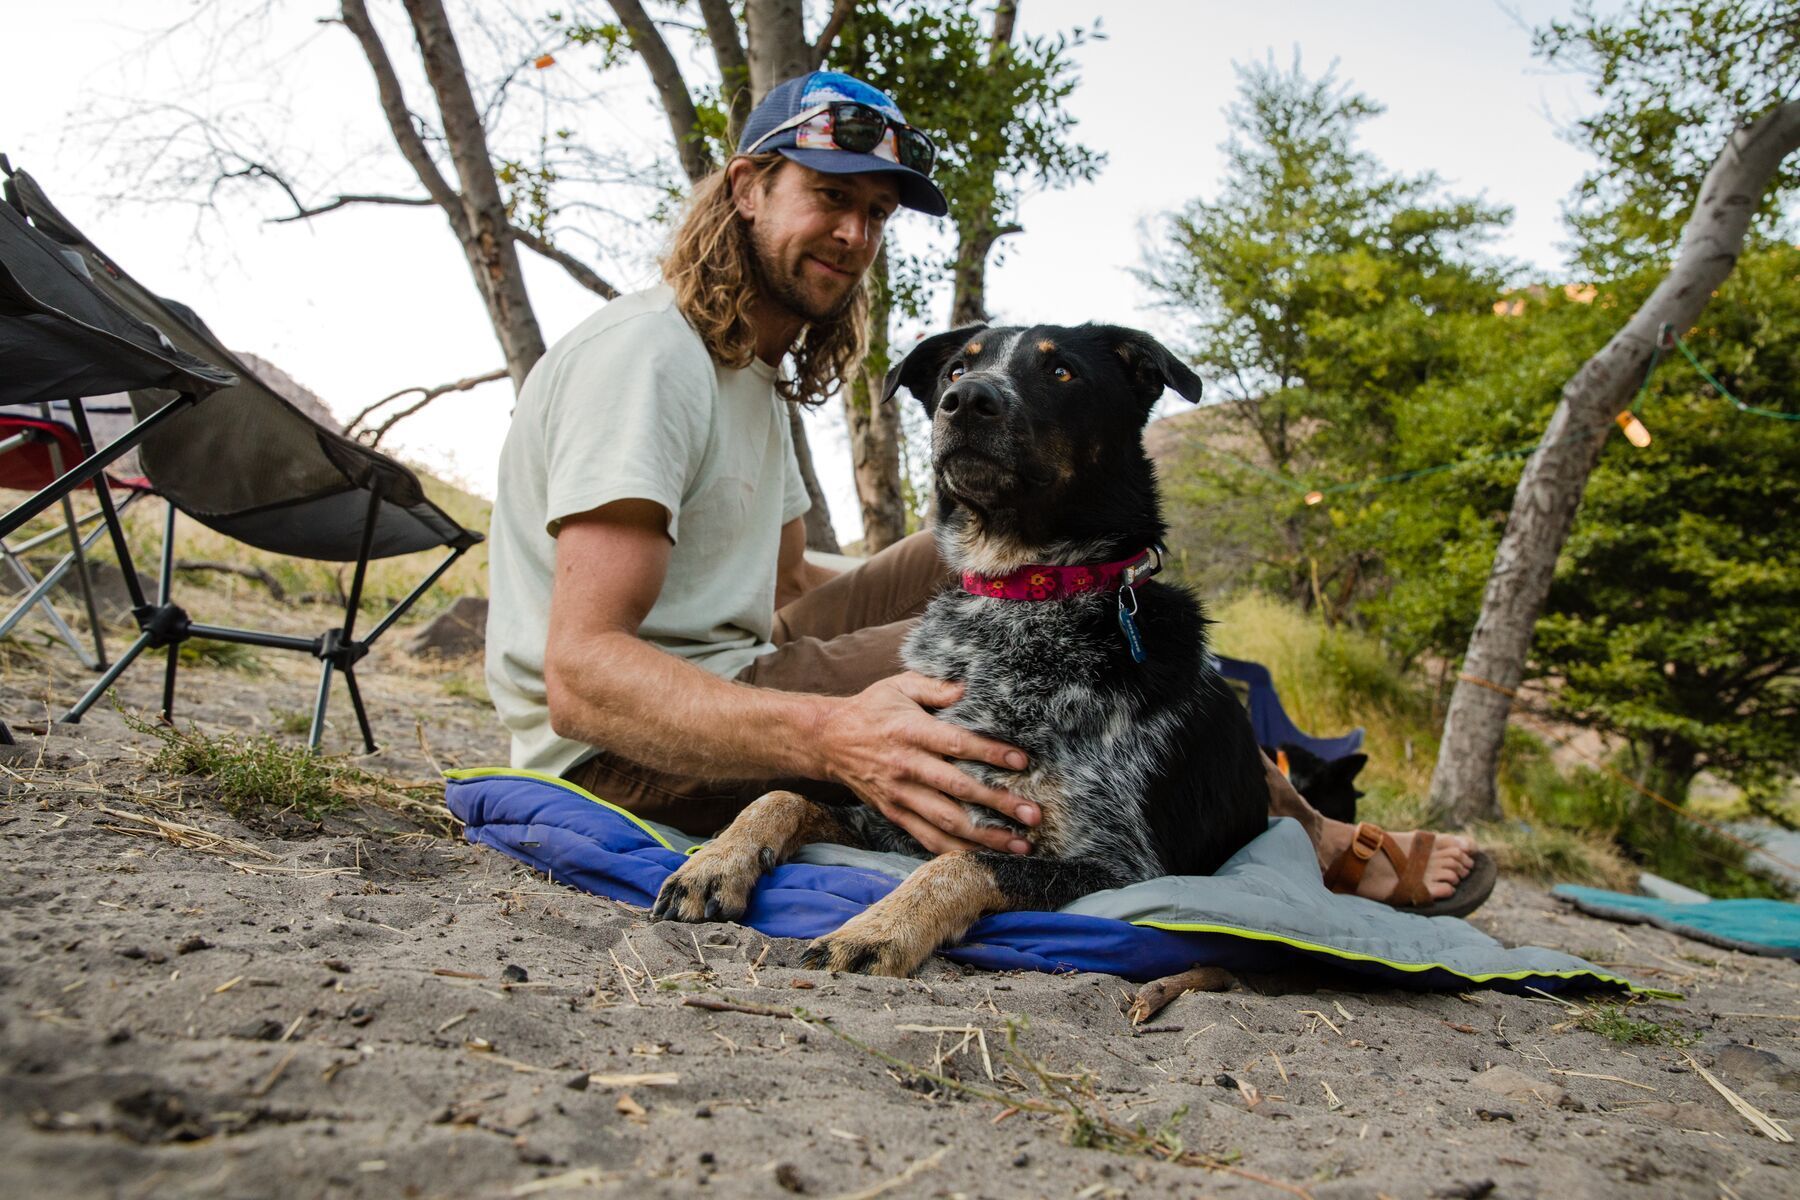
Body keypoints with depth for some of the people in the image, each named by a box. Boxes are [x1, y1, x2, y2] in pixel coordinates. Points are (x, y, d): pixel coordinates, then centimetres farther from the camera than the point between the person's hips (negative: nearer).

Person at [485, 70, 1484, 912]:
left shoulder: (753, 371, 17)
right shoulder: (648, 354, -16)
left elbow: (786, 596, 16)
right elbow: (582, 674, -25)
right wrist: (832, 737, -41)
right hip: (624, 750, -10)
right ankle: (1304, 842, -1)